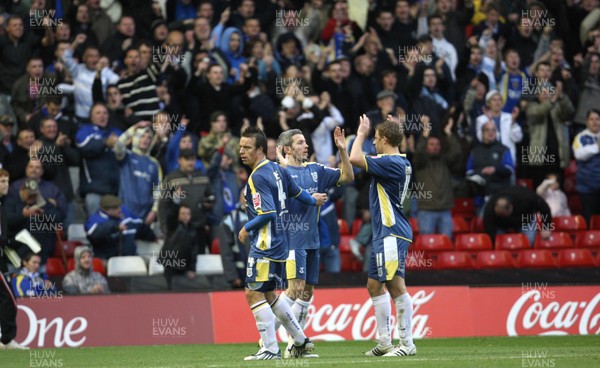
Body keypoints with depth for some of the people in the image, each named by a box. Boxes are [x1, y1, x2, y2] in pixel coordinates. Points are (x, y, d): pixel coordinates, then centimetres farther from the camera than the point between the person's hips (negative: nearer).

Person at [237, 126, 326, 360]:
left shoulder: (258, 177, -17)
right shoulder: (277, 169, 10)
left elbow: (267, 213, -23)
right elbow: (296, 192, 24)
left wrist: (246, 229, -9)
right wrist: (313, 200, 44)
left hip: (264, 244, -10)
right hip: (279, 243, 10)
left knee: (254, 294, -9)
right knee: (269, 295, 18)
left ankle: (270, 349, -11)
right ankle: (301, 341, 24)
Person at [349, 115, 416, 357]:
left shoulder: (390, 163, -16)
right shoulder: (402, 162, 14)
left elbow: (355, 159, -24)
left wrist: (361, 134, -7)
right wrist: (393, 128, 31)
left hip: (392, 234, -11)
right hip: (384, 234, 11)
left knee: (395, 284, -10)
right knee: (374, 285, 14)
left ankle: (407, 343, -10)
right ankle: (384, 342, 17)